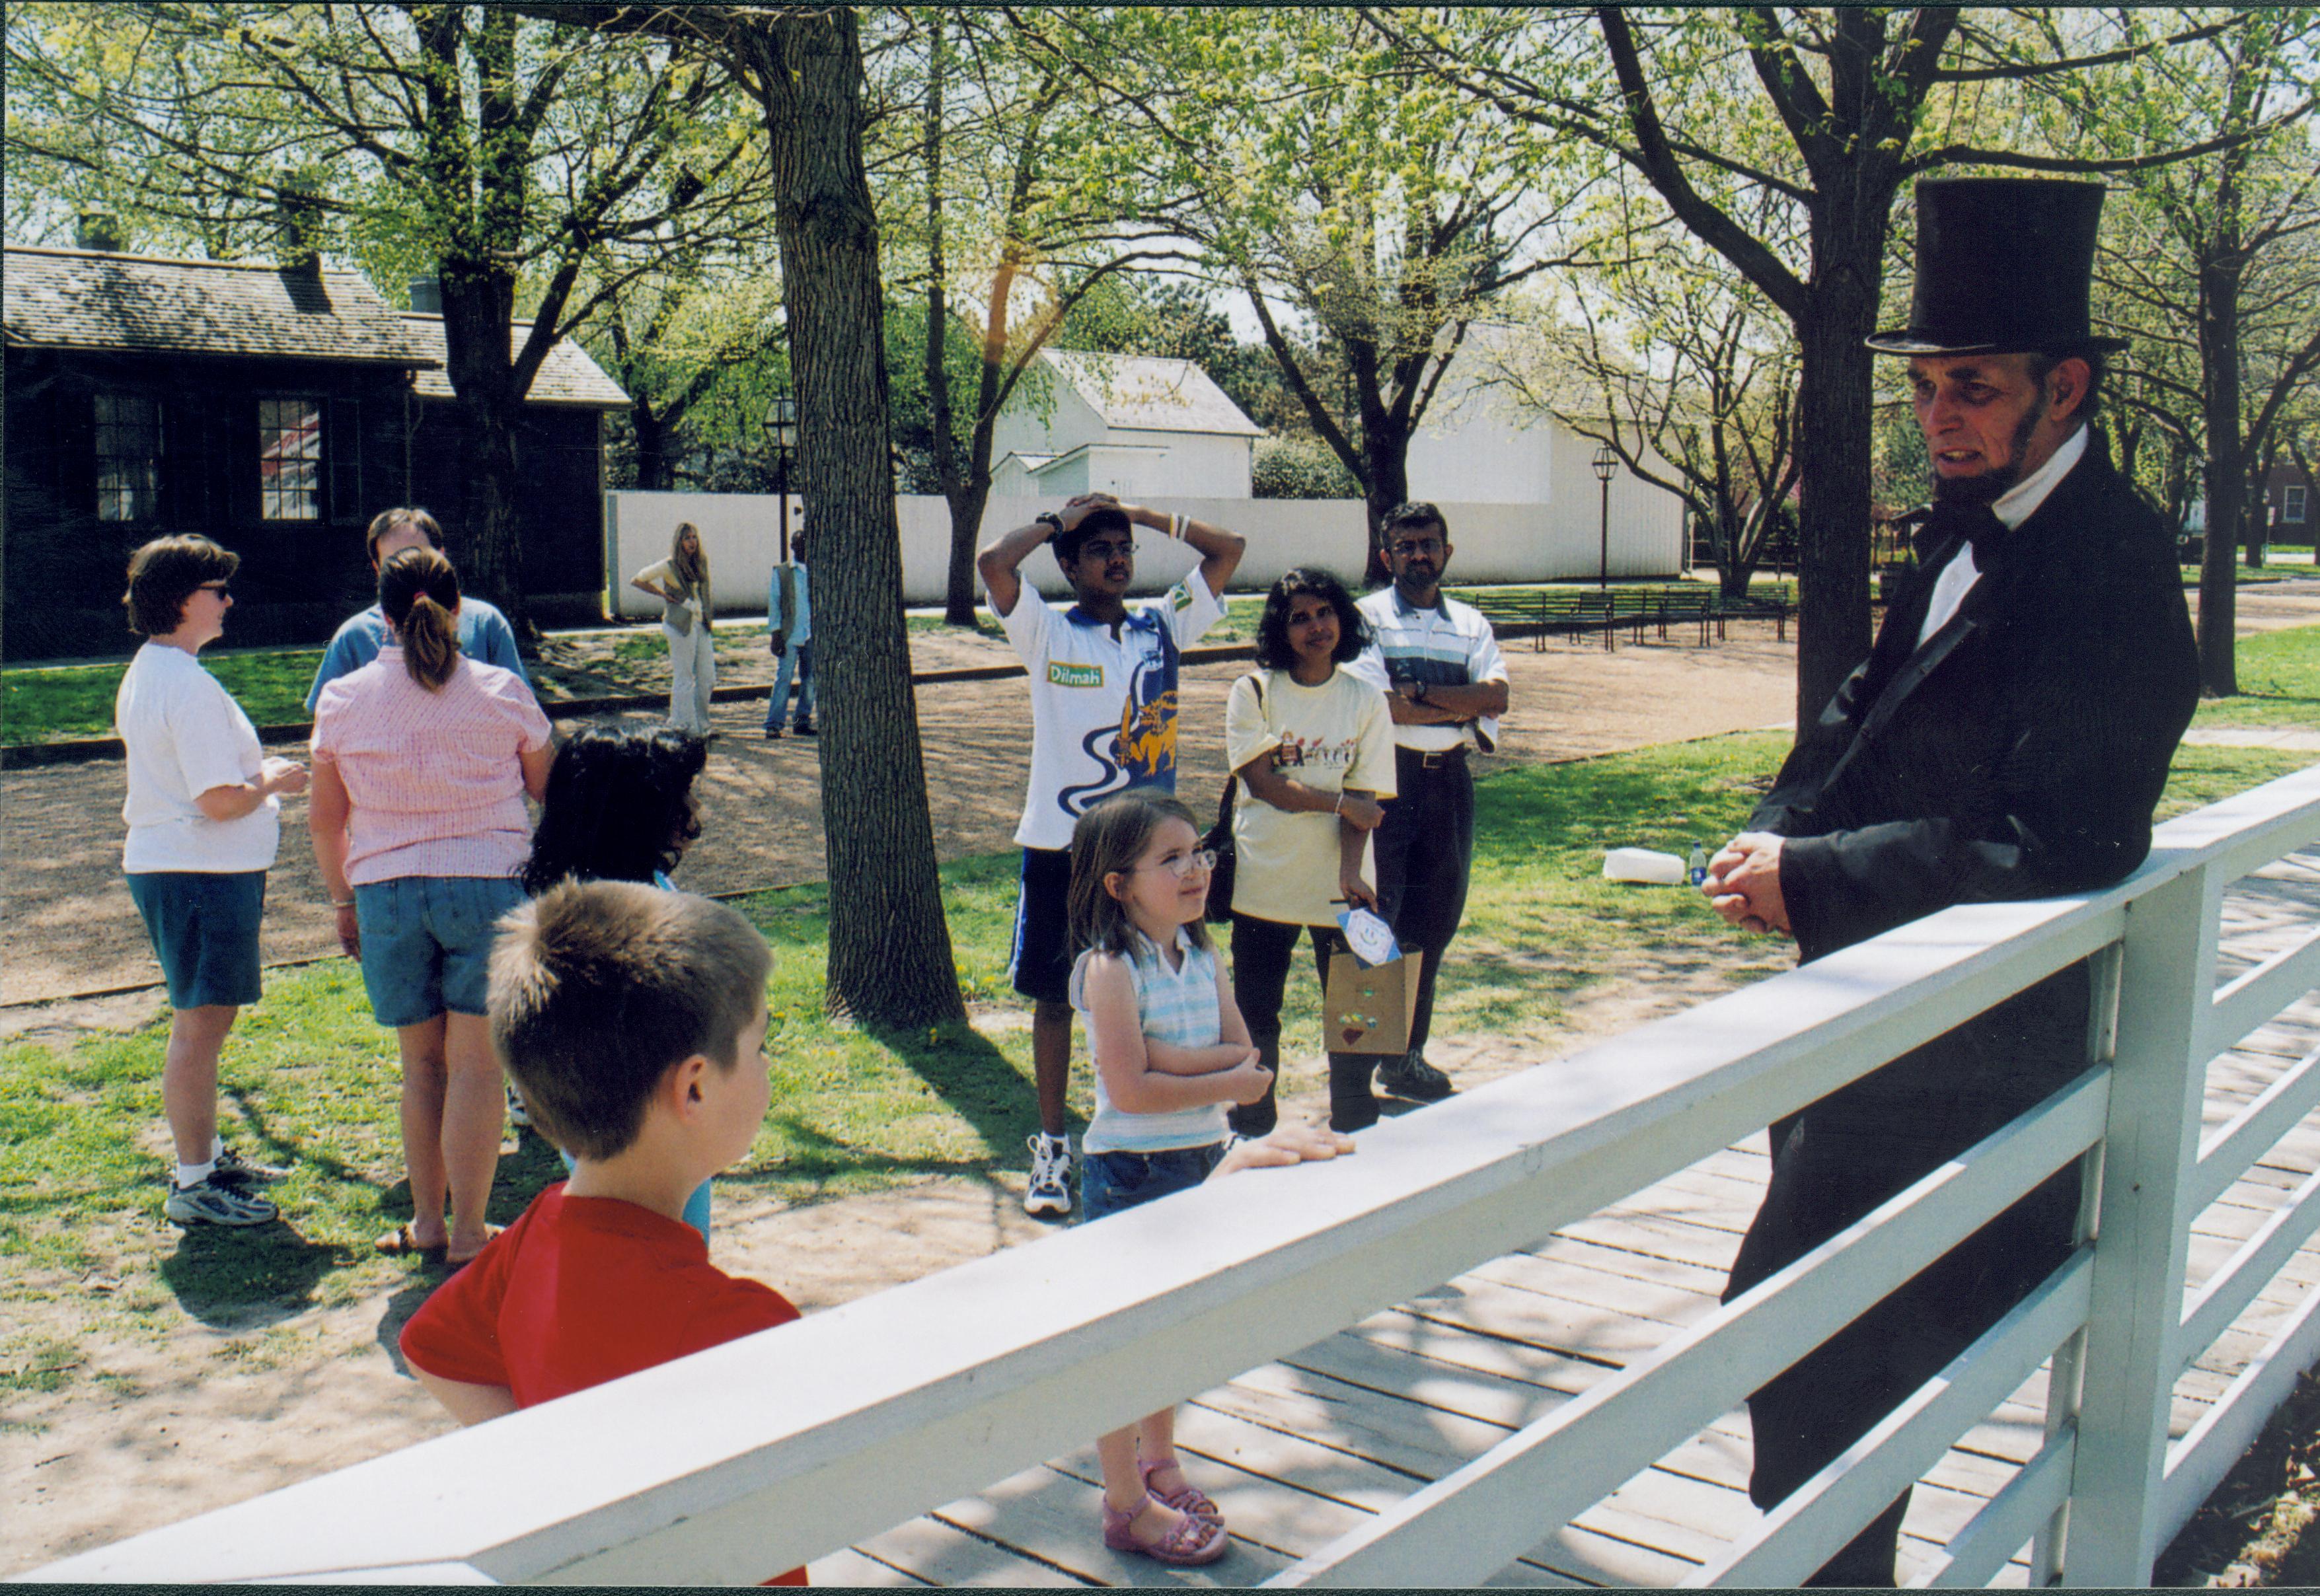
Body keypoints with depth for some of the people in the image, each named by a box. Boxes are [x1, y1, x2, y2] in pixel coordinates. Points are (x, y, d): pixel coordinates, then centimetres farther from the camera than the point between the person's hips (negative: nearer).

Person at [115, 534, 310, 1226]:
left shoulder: (144, 673, 13)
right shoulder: (189, 687, -20)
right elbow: (222, 801, -24)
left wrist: (259, 771, 16)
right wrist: (274, 782, -7)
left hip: (161, 864, 11)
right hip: (202, 875, -11)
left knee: (203, 1020, 21)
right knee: (201, 1026, -2)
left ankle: (207, 1156, 34)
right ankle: (193, 1186, 7)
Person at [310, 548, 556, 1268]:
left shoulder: (342, 701, 3)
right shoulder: (501, 692, -1)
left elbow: (325, 819, 10)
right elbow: (550, 788, 9)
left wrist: (343, 900, 22)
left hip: (386, 891, 2)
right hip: (488, 884, -2)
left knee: (422, 1064, 14)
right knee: (475, 1062, 1)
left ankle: (427, 1221, 22)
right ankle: (468, 1232, 3)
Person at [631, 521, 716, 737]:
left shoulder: (702, 562, 9)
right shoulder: (670, 566, -9)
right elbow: (636, 581, -6)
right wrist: (663, 595, -4)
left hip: (701, 625, 6)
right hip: (681, 626, -6)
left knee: (707, 679, 7)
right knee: (684, 678, -1)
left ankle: (701, 725, 18)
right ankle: (685, 726, 6)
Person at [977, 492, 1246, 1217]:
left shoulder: (1163, 624, 6)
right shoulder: (1047, 632, -3)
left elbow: (1229, 548, 8)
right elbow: (993, 563, -20)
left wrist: (1144, 515, 5)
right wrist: (1056, 522, -5)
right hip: (1060, 847, -2)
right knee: (1054, 995, 6)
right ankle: (1052, 1145, 17)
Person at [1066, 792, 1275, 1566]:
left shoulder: (1201, 956, 4)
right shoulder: (1110, 969, -18)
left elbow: (1244, 1051, -4)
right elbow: (1131, 1090, -24)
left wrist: (1168, 1057, -20)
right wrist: (1224, 1081, -16)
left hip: (1199, 1162, 7)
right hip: (1130, 1171, -7)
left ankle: (1159, 1463, 39)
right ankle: (1126, 1506, 17)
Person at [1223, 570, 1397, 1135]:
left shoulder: (1366, 700, 2)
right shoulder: (1253, 692, -2)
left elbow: (1364, 798, -4)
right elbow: (1262, 782, -11)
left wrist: (1351, 870, -17)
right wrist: (1340, 802, -11)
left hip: (1338, 883, 1)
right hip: (1264, 880, -1)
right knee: (1255, 1015, 8)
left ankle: (1355, 1131, 22)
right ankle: (1251, 1133, 24)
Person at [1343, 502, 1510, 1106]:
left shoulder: (1470, 624, 13)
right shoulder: (1367, 618, -1)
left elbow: (1496, 694, -4)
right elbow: (1380, 707, -14)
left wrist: (1417, 692, -14)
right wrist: (1465, 712, -7)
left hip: (1449, 782, 5)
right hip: (1387, 778, -5)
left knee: (1435, 921, 10)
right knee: (1376, 921, -4)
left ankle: (1407, 1055, 22)